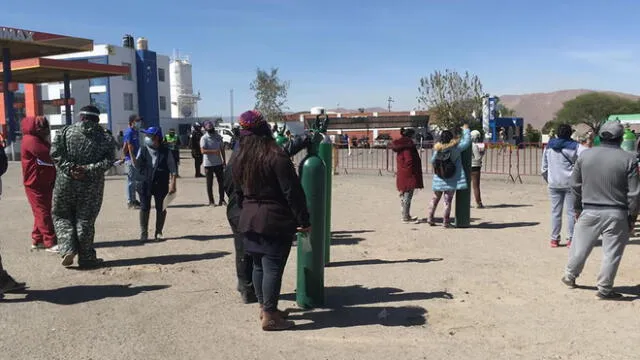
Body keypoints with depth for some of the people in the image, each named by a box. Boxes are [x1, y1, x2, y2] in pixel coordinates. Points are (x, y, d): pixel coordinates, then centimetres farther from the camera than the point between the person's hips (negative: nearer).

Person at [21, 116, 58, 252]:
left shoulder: (38, 140, 18)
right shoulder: (31, 140, -15)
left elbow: (48, 158, 15)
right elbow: (48, 156, -25)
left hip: (45, 183, 10)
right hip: (35, 184, -10)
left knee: (42, 212, 14)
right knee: (43, 213, -9)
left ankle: (37, 241, 23)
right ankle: (50, 243, -9)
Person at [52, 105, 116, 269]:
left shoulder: (66, 131, 2)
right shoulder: (105, 137, 2)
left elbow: (55, 153, -7)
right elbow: (108, 160, -8)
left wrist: (69, 168, -9)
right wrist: (88, 169, -10)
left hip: (66, 181, 0)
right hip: (92, 185, 0)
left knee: (61, 216, 16)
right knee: (85, 220, 8)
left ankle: (68, 249, 1)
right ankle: (86, 258, 13)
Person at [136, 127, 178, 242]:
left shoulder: (165, 151, -6)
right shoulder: (143, 150, 2)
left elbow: (173, 169, -7)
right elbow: (137, 165, 5)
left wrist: (172, 184, -12)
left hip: (161, 185, -1)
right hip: (144, 184, 1)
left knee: (161, 208, 8)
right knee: (144, 208, 2)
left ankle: (158, 232, 22)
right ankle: (143, 233, 14)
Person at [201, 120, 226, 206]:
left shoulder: (218, 136, 7)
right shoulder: (204, 138, -10)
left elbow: (222, 148, 15)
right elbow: (203, 151, -22)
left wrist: (224, 160, 12)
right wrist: (214, 151, -30)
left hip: (218, 163, 5)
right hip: (208, 164, -4)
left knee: (221, 182, 7)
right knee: (209, 184, 4)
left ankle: (222, 199, 17)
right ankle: (211, 201, 12)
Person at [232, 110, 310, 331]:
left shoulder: (240, 160, 6)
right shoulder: (277, 157, -16)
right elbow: (292, 192, -16)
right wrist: (303, 220, -10)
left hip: (249, 220, 7)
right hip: (275, 221, -7)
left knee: (258, 265, 16)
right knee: (273, 268, -1)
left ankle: (264, 307, 28)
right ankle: (269, 316, 4)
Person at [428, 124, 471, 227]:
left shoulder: (437, 149, -4)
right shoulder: (455, 148, -13)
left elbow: (432, 161, 8)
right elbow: (467, 141, -4)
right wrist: (466, 129, 9)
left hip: (439, 180, 3)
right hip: (451, 180, -3)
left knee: (435, 199, 17)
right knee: (448, 200, 4)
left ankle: (430, 217, 19)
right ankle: (446, 221, 9)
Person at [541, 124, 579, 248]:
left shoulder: (548, 146, 6)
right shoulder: (574, 146, -5)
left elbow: (544, 167, 11)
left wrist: (548, 179, 22)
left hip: (554, 183, 3)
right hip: (570, 183, -3)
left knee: (555, 211, 7)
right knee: (571, 211, 4)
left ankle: (554, 239, 9)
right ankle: (571, 239, 5)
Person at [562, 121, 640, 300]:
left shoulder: (585, 155, 0)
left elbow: (575, 185, 8)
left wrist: (577, 208, 19)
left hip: (589, 211, 3)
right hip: (616, 214, -3)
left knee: (580, 247, 16)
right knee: (612, 253, 7)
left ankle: (570, 277, 31)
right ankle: (605, 289, 14)